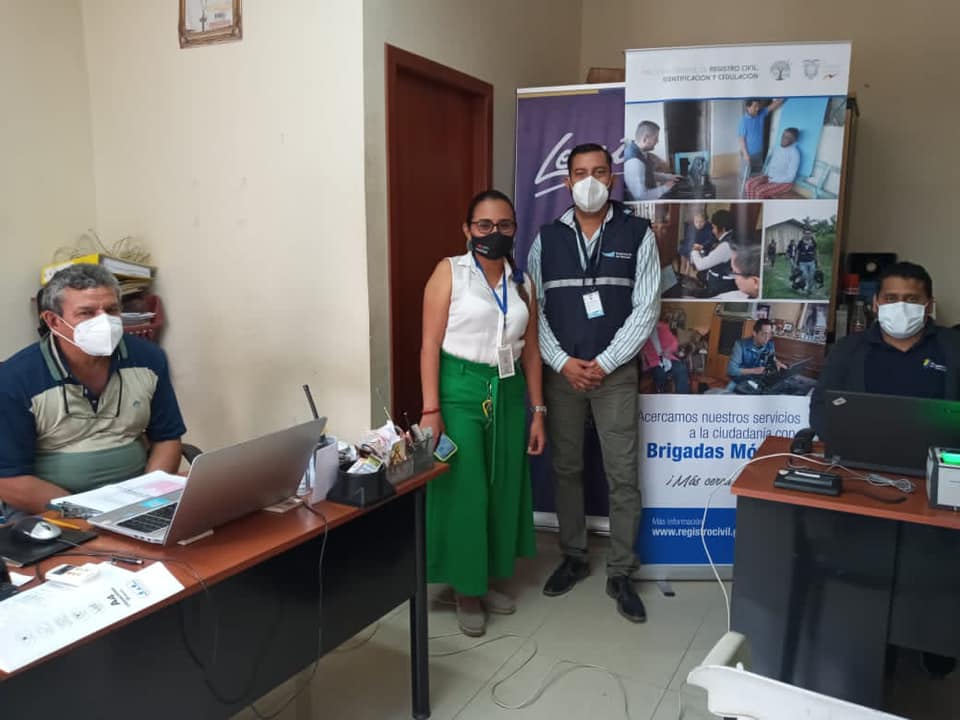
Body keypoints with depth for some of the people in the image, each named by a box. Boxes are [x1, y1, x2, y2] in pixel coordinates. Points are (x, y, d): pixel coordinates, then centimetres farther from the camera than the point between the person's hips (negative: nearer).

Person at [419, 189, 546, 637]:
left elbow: (531, 350, 11)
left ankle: (489, 580, 29)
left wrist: (538, 410, 8)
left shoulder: (522, 281, 10)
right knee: (465, 491, 0)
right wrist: (430, 409, -14)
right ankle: (466, 590, 18)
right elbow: (431, 344, -8)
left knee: (504, 489, 11)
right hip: (461, 391, -5)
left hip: (508, 392, 5)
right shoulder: (449, 272, -3)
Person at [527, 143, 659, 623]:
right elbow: (533, 309, 2)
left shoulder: (637, 235, -1)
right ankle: (573, 558, 27)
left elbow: (646, 309, -5)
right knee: (566, 469, 11)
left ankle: (620, 575, 15)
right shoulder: (547, 239, 4)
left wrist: (604, 363, -11)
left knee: (622, 475, 1)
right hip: (560, 372, 2)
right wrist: (563, 362, -9)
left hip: (615, 373, -2)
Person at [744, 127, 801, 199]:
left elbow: (790, 177, -21)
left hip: (784, 182, -8)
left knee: (759, 191, -27)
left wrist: (771, 180, -19)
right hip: (769, 177, 8)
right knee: (749, 184, -13)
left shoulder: (794, 153, -19)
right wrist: (765, 175, -2)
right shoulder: (777, 148, 5)